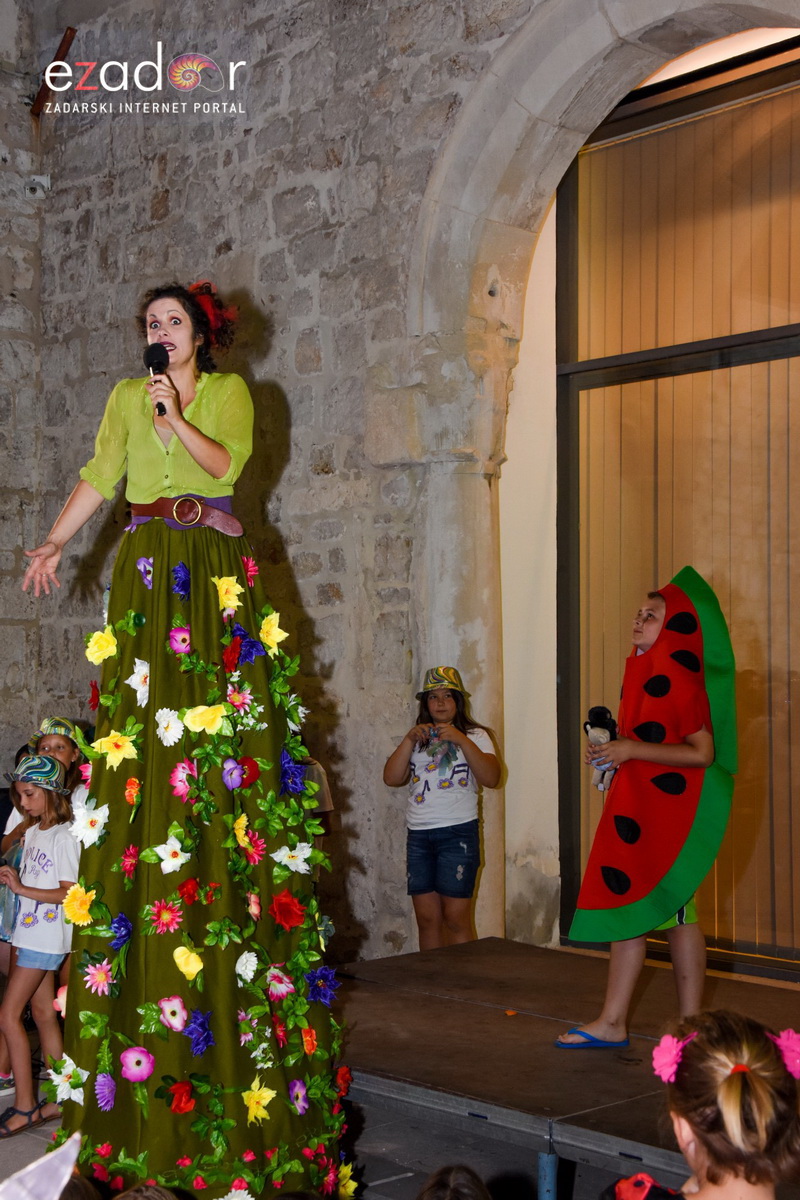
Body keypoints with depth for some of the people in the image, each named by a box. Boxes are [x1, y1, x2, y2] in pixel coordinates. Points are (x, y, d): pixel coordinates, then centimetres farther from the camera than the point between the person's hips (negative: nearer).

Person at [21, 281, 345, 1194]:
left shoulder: (228, 391, 14)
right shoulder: (127, 395, 18)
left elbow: (226, 461, -1)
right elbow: (100, 476, 9)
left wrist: (179, 418, -11)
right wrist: (53, 542, -2)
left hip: (216, 569, -1)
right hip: (148, 564, 1)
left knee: (223, 725, -8)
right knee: (143, 723, -9)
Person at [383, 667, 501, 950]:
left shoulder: (474, 736, 5)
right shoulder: (415, 739, 16)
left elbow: (491, 778, -10)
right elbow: (392, 778, 3)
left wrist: (461, 740, -17)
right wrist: (409, 740, -8)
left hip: (458, 833, -4)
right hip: (418, 835, 4)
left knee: (456, 918, -5)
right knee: (427, 918, 5)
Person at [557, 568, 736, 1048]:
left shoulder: (676, 679, -15)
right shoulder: (644, 675, 13)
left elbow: (702, 752, -21)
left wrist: (634, 750, -20)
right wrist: (614, 749, 8)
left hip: (668, 811, -9)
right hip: (636, 809, 9)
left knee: (674, 911, 0)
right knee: (626, 905, 9)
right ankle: (612, 1025, 14)